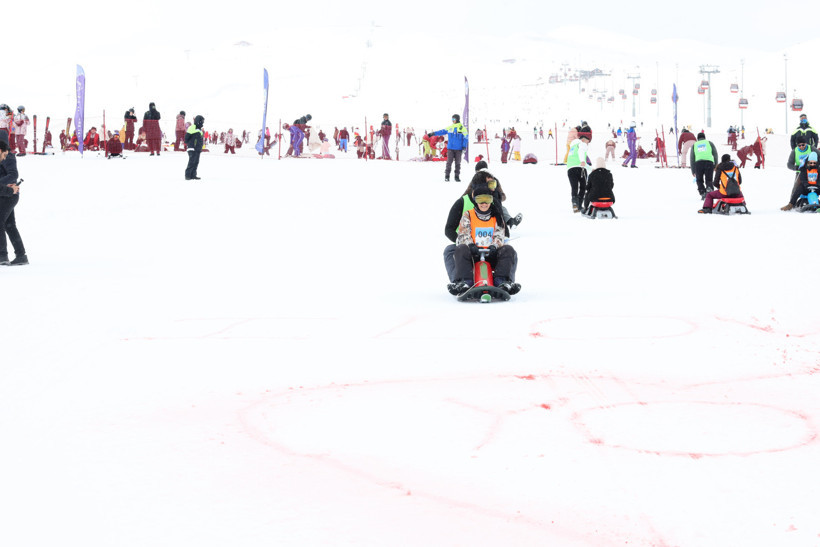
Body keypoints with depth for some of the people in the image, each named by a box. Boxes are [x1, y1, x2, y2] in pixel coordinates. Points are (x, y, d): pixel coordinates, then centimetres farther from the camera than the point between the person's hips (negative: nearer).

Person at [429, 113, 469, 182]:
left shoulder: (462, 128, -1)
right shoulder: (450, 128, 9)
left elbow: (465, 138, -1)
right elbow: (442, 132, 16)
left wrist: (464, 147, -9)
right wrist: (432, 134, 15)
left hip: (458, 149, -2)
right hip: (450, 148, 2)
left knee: (458, 163, 3)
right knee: (449, 162, -5)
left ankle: (457, 176, 11)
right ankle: (447, 176, -2)